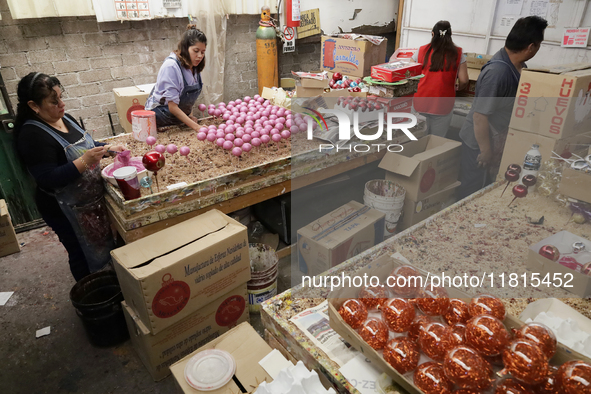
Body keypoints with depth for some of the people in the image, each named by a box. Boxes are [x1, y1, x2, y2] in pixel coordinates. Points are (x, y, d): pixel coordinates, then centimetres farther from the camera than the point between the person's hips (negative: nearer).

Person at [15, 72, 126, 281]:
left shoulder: (64, 118, 2)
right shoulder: (32, 135, -23)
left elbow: (83, 145, 17)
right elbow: (48, 180, -28)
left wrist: (108, 148, 0)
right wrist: (85, 161, -35)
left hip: (92, 198, 8)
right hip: (67, 209, -8)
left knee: (104, 244, 22)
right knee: (84, 256, 9)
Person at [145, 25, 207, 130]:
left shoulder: (195, 67, 0)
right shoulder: (171, 66, -21)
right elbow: (172, 107, -23)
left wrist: (188, 116, -5)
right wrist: (196, 127, -30)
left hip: (179, 120, 6)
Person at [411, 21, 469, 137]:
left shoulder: (422, 51, 2)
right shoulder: (457, 53, -1)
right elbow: (464, 81, -4)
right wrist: (457, 87, 18)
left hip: (420, 104, 2)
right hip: (443, 106, -1)